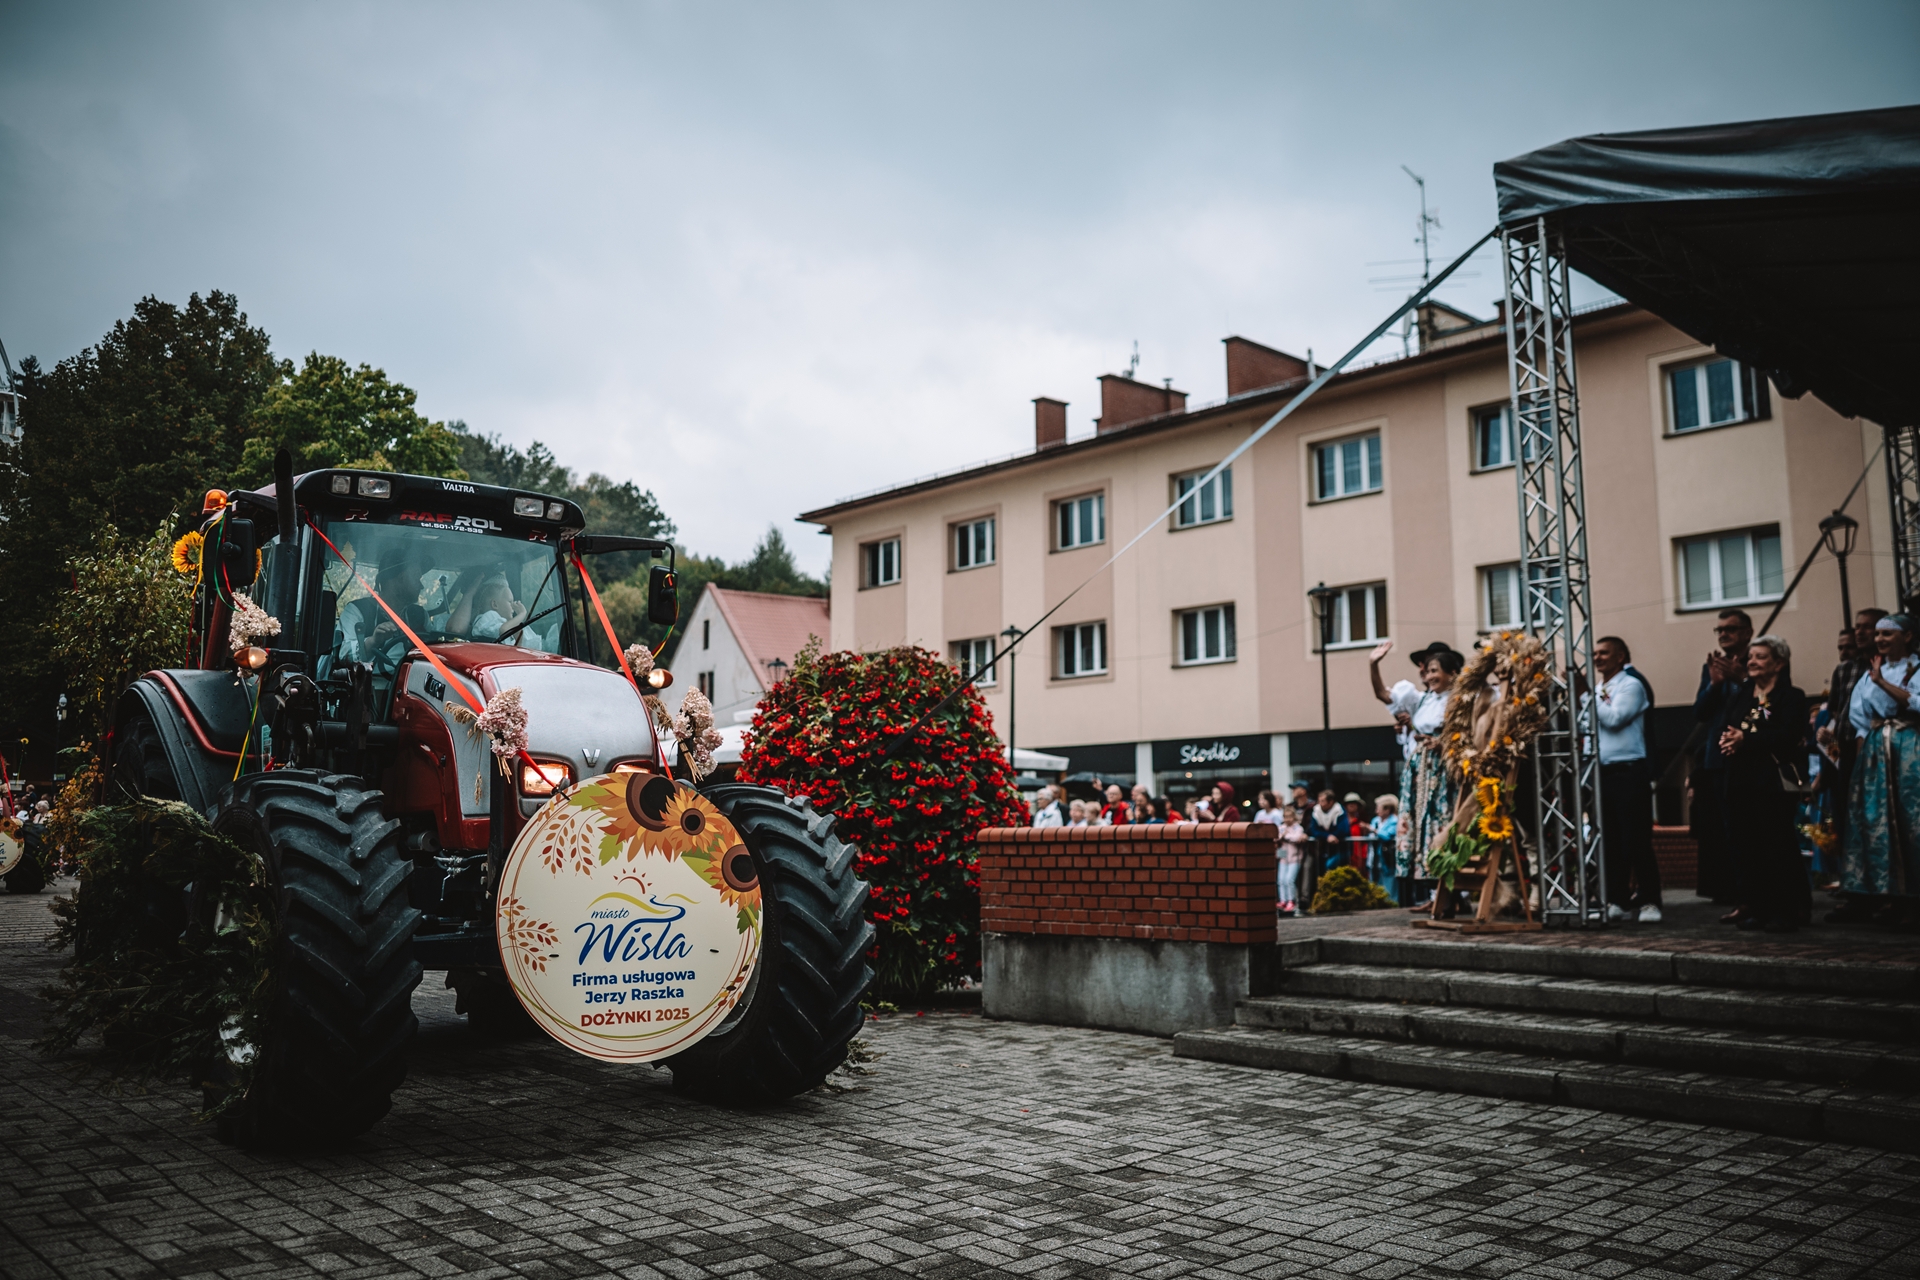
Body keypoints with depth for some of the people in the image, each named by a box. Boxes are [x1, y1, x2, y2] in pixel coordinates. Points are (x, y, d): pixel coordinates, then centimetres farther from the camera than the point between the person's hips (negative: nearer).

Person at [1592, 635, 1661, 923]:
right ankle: (1617, 901, 13)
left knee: (1637, 842, -6)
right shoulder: (1597, 689, 18)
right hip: (1602, 772, 7)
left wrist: (1589, 694, -10)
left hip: (1629, 772, -7)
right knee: (1611, 842, 8)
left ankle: (1649, 901, 0)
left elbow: (1614, 718, -17)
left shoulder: (1631, 685, -3)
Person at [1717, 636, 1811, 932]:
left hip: (1774, 782, -5)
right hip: (1741, 782, 6)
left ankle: (1785, 910, 2)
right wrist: (1725, 741, -13)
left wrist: (1745, 740, -20)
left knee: (1778, 846, -4)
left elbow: (1788, 736, -15)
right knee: (1746, 846, 3)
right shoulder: (1738, 697, 19)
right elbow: (1724, 732, 11)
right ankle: (1757, 908, 11)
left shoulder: (1791, 697, 0)